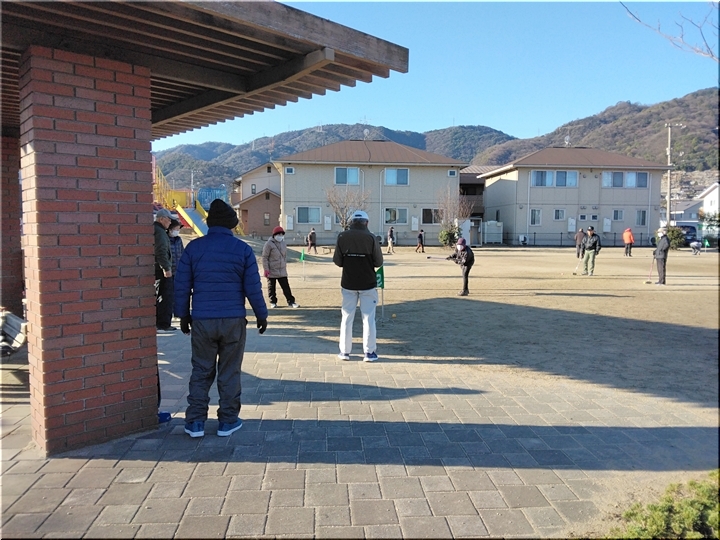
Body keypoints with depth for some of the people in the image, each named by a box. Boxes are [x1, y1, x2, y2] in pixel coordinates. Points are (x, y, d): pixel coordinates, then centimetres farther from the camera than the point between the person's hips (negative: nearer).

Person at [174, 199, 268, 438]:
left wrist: (184, 315, 15)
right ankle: (228, 421, 16)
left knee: (201, 372, 11)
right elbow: (253, 288, -2)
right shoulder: (243, 249, -3)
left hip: (202, 321, 1)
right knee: (229, 372, 9)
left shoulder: (193, 247, 0)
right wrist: (262, 315, 9)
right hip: (233, 320, -1)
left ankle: (195, 422, 14)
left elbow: (182, 286, 3)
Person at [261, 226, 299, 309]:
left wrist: (285, 266, 16)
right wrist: (266, 269, -14)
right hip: (271, 271, -5)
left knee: (286, 287, 2)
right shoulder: (269, 244, -9)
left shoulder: (283, 243, 11)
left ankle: (291, 302, 7)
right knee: (272, 287, 6)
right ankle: (273, 302, 19)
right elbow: (264, 257, -10)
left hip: (282, 271, 5)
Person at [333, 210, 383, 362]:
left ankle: (344, 351, 15)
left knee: (347, 318, 11)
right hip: (368, 284, -2)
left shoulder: (342, 237, -6)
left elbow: (337, 261, -3)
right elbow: (378, 262, -6)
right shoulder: (371, 238, -11)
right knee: (368, 318, 6)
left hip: (348, 283, 2)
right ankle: (369, 352, 9)